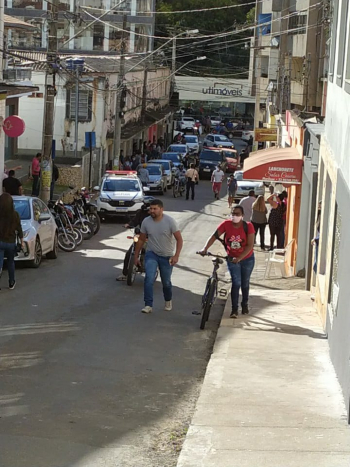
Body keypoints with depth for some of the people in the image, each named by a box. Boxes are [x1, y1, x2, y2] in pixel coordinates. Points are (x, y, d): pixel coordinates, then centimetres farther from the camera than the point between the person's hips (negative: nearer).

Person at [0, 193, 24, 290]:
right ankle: (11, 283, 31)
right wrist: (22, 241, 12)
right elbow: (19, 229, -1)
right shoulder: (15, 214, -9)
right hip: (11, 242, 1)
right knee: (10, 262, 20)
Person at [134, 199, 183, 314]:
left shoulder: (169, 221, -15)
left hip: (167, 256, -1)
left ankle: (168, 301, 40)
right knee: (149, 278, -20)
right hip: (151, 254, 1)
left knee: (166, 282, 12)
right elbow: (141, 240, 5)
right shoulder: (146, 222, -7)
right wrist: (136, 257, 6)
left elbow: (179, 239, -14)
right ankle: (148, 305, -16)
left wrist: (176, 256, -24)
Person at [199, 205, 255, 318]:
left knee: (245, 283, 14)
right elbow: (214, 236, -23)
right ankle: (234, 309, -5)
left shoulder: (248, 226, -20)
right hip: (232, 259, 0)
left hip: (247, 259, 0)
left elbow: (250, 245, -24)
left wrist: (239, 258, -34)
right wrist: (205, 248, -38)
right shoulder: (226, 224, -17)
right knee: (236, 283, -10)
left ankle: (245, 305, 34)